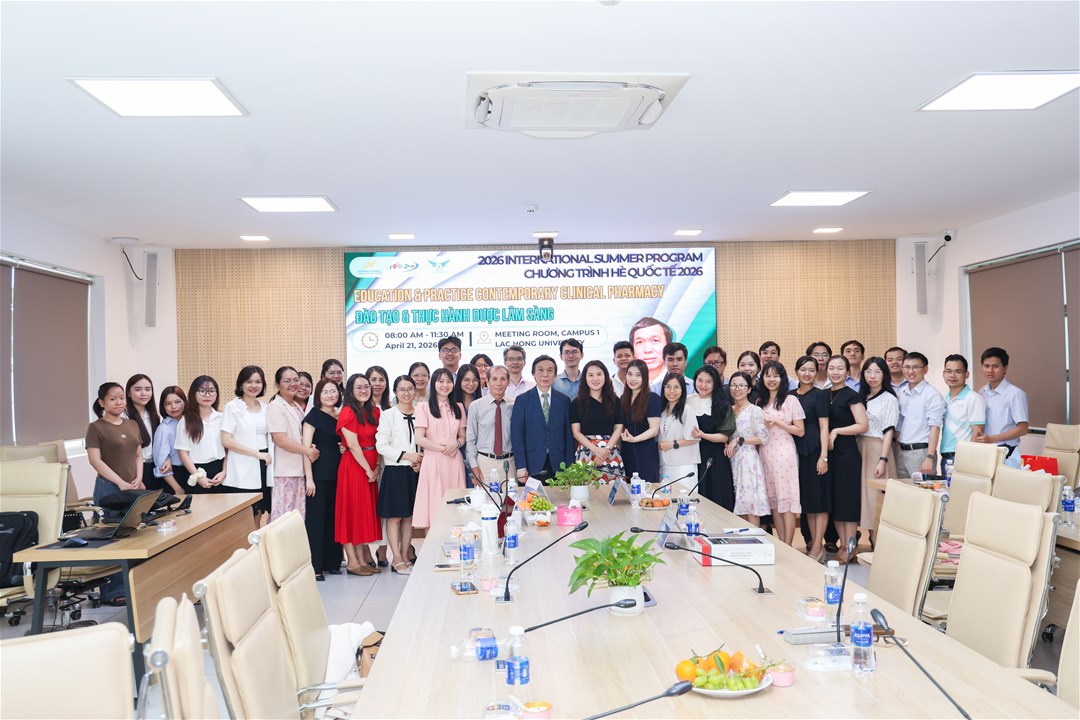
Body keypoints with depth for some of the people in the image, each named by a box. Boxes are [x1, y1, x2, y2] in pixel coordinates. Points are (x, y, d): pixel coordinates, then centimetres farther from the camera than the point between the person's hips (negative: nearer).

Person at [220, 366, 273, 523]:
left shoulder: (265, 408, 11)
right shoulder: (232, 407, -3)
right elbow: (226, 441, -11)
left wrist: (268, 456, 2)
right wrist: (257, 453, -13)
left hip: (262, 467, 5)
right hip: (242, 470, -5)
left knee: (258, 515, 10)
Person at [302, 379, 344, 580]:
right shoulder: (314, 415, -5)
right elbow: (305, 447, -10)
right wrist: (309, 478, -16)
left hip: (337, 473, 6)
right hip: (319, 472, -6)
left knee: (334, 517, 9)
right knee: (316, 518, -2)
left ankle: (331, 562, 19)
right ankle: (314, 566, 5)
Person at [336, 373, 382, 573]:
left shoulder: (373, 411, 11)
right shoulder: (347, 412, -10)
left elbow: (377, 441, 8)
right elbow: (353, 445, -15)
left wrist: (377, 467, -4)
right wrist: (368, 469, -13)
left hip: (371, 467, 7)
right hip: (354, 465, -7)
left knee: (367, 511, 10)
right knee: (352, 510, -2)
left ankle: (364, 558, 17)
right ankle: (352, 561, 3)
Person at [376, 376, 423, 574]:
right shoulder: (387, 415, -4)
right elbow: (381, 446, -9)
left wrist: (420, 461, -5)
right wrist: (407, 456, -14)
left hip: (415, 471, 4)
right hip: (395, 471, -4)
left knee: (409, 515, 10)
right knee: (394, 516, 0)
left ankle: (406, 555, 19)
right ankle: (398, 560, 6)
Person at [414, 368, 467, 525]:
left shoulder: (458, 407, 15)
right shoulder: (424, 407, 1)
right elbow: (419, 439, -5)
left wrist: (455, 444, -6)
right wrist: (443, 448, -9)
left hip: (454, 461, 4)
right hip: (433, 461, -4)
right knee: (434, 506, -5)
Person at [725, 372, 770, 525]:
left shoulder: (755, 411, -7)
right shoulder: (729, 410, 12)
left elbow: (763, 438, -10)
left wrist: (739, 440, -15)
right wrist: (726, 445, 0)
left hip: (748, 460, -6)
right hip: (732, 460, 6)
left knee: (751, 505, -5)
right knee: (739, 504, 9)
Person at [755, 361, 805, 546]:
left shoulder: (790, 400, -2)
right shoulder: (760, 402, 13)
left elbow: (800, 431, -5)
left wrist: (776, 422, -13)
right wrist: (762, 426, -2)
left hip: (783, 453, -5)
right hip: (765, 453, 5)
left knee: (786, 499, -5)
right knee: (772, 500, 6)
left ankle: (788, 547, 0)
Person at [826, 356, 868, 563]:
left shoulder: (852, 396, -6)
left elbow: (863, 425, -13)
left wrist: (836, 431, -15)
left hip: (847, 453, -6)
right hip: (829, 453, 6)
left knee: (848, 500, -2)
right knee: (833, 500, 8)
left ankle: (849, 549, 6)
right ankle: (842, 545, 18)